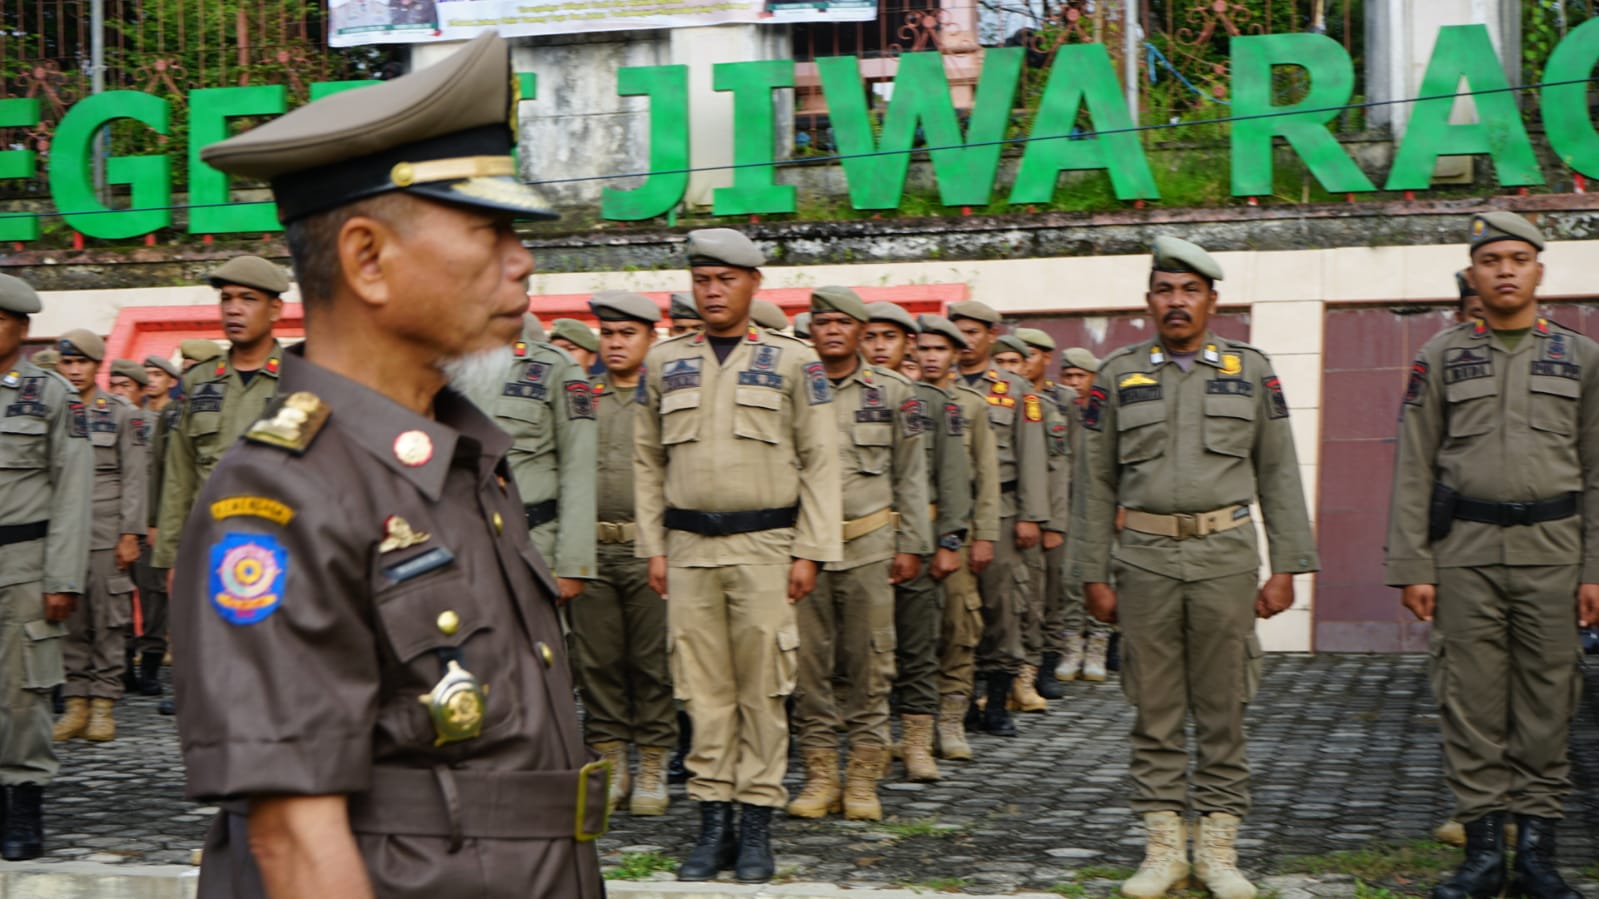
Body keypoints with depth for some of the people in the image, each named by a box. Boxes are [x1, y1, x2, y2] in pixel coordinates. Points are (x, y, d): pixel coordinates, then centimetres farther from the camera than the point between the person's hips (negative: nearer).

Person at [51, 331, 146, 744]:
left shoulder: (124, 415, 2)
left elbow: (135, 479, -1)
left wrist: (130, 534, -8)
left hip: (106, 534, -3)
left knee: (108, 620, -1)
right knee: (69, 621, 3)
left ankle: (104, 705, 5)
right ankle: (77, 704, 9)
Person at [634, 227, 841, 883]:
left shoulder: (792, 361, 3)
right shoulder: (665, 362, 11)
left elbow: (820, 462, 0)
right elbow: (648, 461, 13)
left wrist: (810, 552, -6)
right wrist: (653, 548, 6)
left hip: (764, 546, -2)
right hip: (688, 546, 2)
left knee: (762, 690, 0)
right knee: (703, 689, 3)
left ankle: (757, 826, 8)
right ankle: (712, 823, 11)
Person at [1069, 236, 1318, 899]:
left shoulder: (1251, 370, 7)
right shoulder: (1118, 375, 6)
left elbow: (1279, 474, 6)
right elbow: (1094, 482, 7)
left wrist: (1286, 567, 0)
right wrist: (1093, 574, 2)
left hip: (1226, 557, 0)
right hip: (1144, 558, 0)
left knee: (1223, 709, 4)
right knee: (1154, 712, 5)